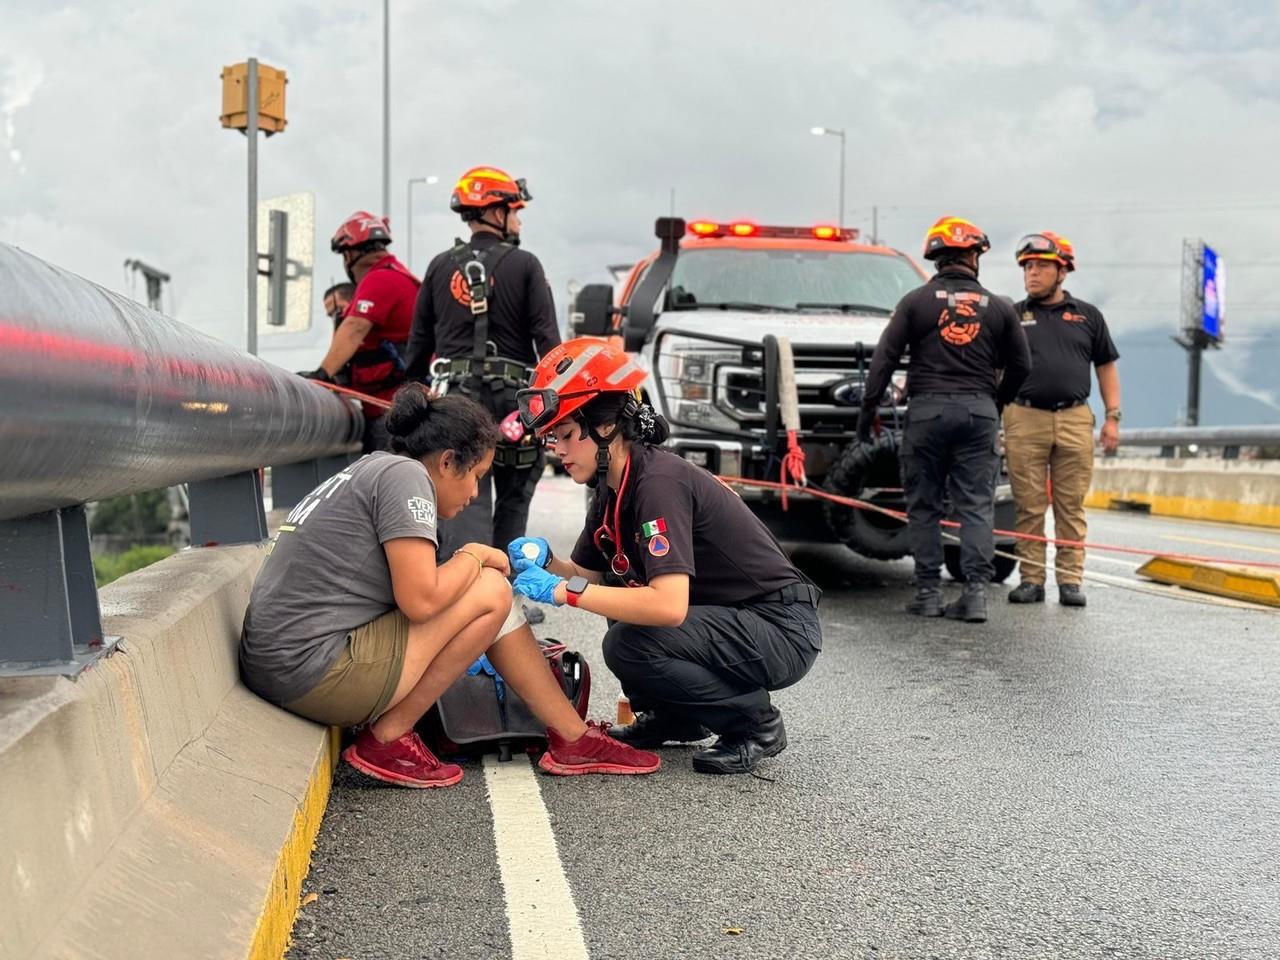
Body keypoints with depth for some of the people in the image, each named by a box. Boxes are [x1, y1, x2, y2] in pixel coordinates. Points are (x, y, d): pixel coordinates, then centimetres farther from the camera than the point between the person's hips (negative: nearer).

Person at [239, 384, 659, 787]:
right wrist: (474, 556, -2)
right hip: (314, 674, -10)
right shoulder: (405, 474, -11)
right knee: (491, 592, -8)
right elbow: (420, 600, -19)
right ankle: (388, 739, -2)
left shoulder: (369, 470, 18)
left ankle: (573, 737, 15)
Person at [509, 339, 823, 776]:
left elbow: (669, 605, -33)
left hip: (782, 630, -10)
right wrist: (546, 562, -10)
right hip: (730, 620, 10)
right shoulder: (612, 489, 5)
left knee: (628, 644, -25)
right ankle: (675, 717, 16)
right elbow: (588, 575, 11)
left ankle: (757, 722, -6)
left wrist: (565, 590, -29)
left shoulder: (659, 482, -23)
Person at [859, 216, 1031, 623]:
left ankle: (928, 593, 5)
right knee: (976, 506, 3)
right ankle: (976, 591, -4)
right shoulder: (998, 307, 7)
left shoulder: (916, 301, 2)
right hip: (979, 412, 1)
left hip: (927, 410, -1)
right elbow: (1020, 365, 13)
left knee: (924, 506, 6)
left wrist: (868, 407, 2)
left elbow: (884, 357, -3)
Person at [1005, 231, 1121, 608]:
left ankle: (1070, 580, 7)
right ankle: (1031, 579, 7)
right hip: (1025, 420, -1)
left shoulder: (1087, 316, 12)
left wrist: (1112, 417, 5)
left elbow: (1106, 367, 13)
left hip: (1075, 421, 1)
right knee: (1029, 506, 1)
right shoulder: (1012, 316, 9)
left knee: (1071, 506, 2)